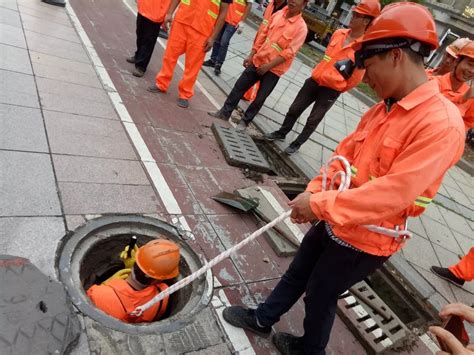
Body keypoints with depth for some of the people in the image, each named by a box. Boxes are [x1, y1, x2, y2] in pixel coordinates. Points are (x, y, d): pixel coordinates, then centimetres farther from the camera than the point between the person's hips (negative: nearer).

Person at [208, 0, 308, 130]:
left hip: (274, 69, -5)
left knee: (260, 98, 5)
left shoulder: (301, 28, -14)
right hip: (258, 61, 5)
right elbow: (263, 35, 10)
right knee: (239, 86, 8)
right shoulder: (278, 14, 3)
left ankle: (245, 121, 23)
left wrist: (268, 66, -19)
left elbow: (289, 52, -18)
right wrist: (251, 55, 7)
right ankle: (225, 112, 23)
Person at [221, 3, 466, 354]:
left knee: (320, 294, 15)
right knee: (297, 272, 22)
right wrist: (315, 191, -7)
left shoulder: (441, 123, -25)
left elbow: (393, 194, -31)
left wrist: (319, 205, -25)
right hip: (337, 221, 7)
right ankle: (262, 318, 47)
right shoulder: (383, 109, 2)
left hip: (366, 240, -7)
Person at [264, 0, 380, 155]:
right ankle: (282, 133, 33)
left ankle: (297, 144, 26)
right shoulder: (338, 33, 1)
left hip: (331, 90, -5)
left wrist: (338, 89, 2)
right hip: (315, 80, 5)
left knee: (313, 120, 7)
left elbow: (356, 78, -7)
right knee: (294, 109, 12)